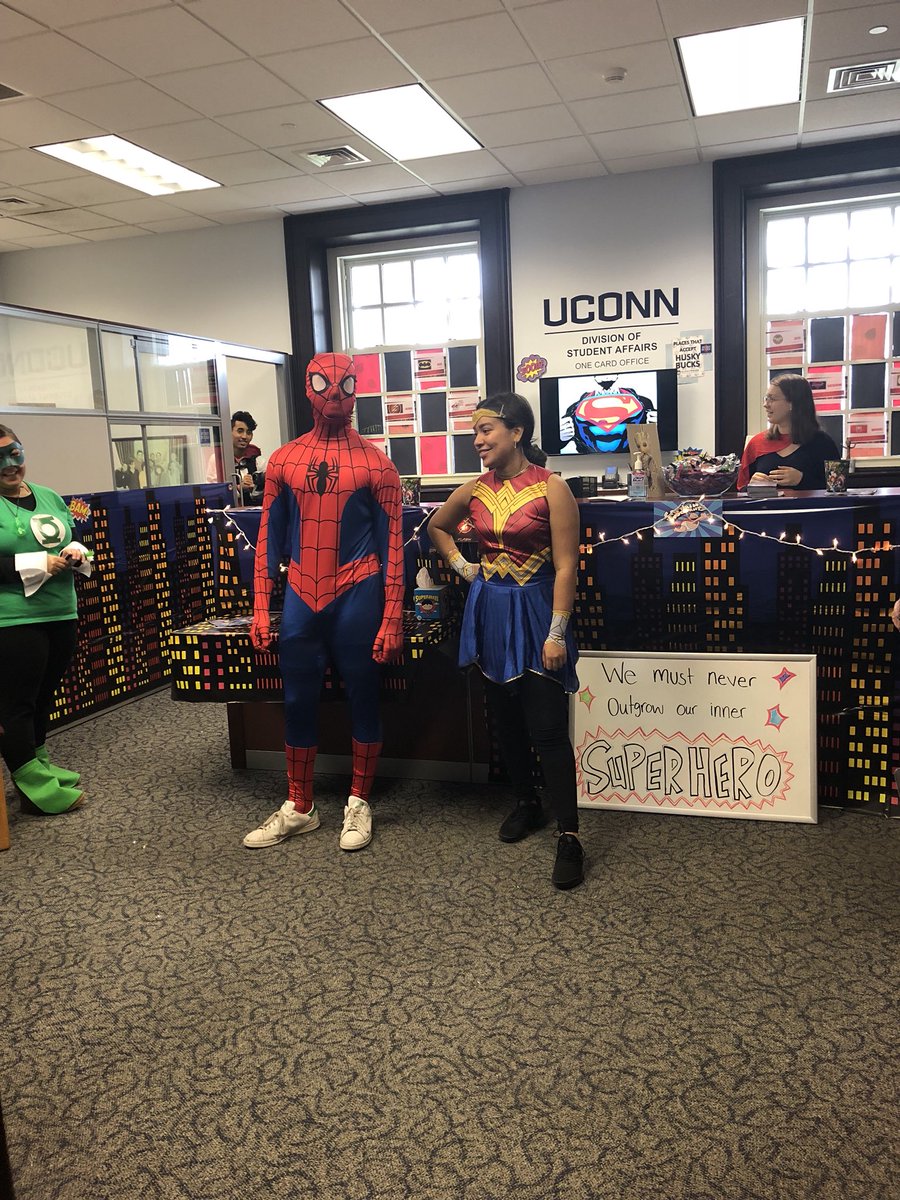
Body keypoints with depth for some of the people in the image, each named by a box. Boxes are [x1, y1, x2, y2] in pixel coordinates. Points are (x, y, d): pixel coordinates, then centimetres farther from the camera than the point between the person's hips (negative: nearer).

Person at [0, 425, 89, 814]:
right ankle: (34, 787, 8)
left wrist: (75, 552, 0)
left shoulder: (50, 497, 13)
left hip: (60, 616, 7)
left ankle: (39, 764, 33)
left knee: (43, 696, 18)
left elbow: (72, 540, 23)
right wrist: (41, 564, -18)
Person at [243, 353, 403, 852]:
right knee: (297, 702, 9)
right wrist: (260, 610, 3)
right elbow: (269, 538, 9)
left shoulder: (376, 464, -1)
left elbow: (392, 543, -2)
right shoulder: (283, 461, 7)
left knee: (362, 699, 7)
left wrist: (391, 619, -8)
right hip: (301, 597, 3)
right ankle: (298, 807, 25)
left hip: (358, 596, -3)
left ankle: (359, 803, 23)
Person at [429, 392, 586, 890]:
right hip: (490, 611, 6)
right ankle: (526, 802, 34)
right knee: (505, 720, 15)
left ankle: (569, 835, 3)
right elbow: (438, 526, 25)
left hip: (534, 612, -5)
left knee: (547, 729, -6)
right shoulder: (475, 490, 4)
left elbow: (565, 566, -13)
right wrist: (463, 567, 11)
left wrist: (557, 634, -16)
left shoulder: (551, 488, -11)